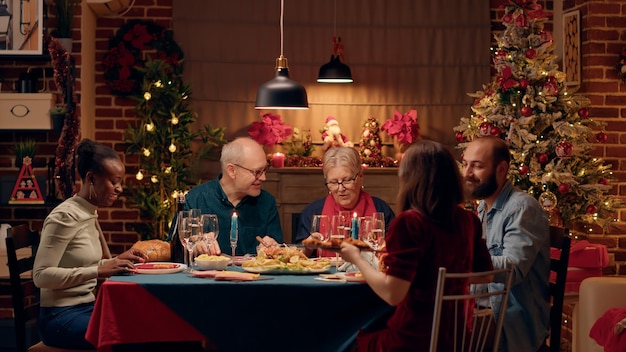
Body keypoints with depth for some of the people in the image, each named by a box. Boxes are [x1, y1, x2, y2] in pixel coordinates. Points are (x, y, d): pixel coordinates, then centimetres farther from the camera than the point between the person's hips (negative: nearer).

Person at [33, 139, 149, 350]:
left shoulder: (90, 214, 10)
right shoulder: (66, 216, -15)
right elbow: (41, 275, -20)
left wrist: (117, 261, 1)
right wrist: (99, 271, -25)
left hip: (87, 307, 8)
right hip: (61, 316, -8)